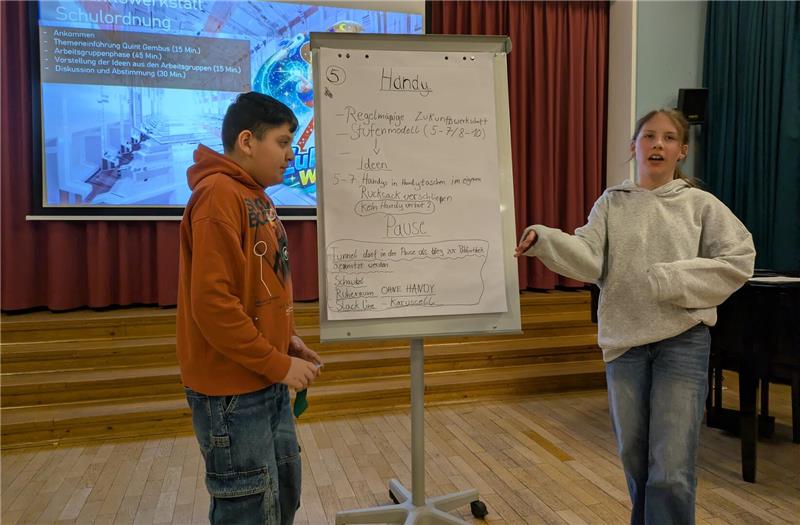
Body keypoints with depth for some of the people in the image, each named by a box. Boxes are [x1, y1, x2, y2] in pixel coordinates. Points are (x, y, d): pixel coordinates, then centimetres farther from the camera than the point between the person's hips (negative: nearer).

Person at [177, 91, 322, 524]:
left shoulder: (255, 195, 12)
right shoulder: (219, 194, -17)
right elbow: (212, 303, -24)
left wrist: (286, 341, 4)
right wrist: (278, 364, -17)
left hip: (268, 384, 9)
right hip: (232, 390, -9)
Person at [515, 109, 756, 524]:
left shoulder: (700, 204, 3)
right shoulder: (612, 203, 5)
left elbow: (738, 261, -3)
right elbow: (589, 260, -9)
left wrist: (670, 280, -14)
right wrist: (543, 239, -27)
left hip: (683, 340, -2)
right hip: (625, 341, 2)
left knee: (672, 470, -6)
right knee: (634, 459, 16)